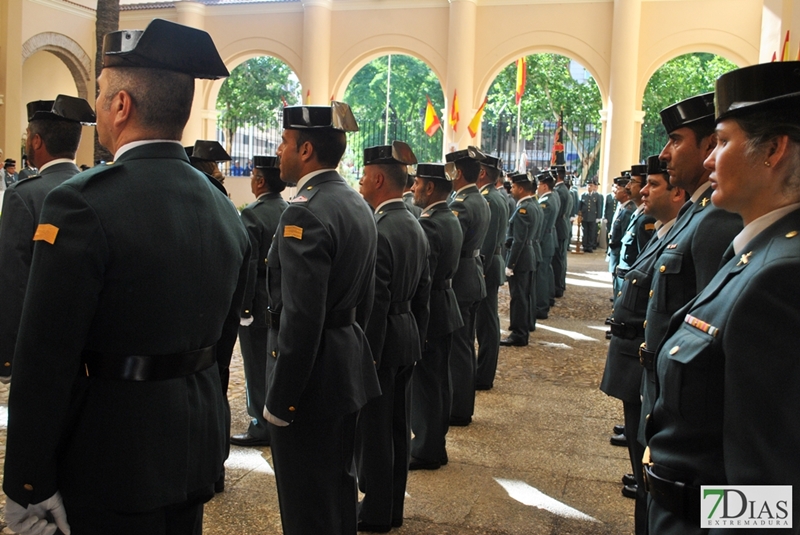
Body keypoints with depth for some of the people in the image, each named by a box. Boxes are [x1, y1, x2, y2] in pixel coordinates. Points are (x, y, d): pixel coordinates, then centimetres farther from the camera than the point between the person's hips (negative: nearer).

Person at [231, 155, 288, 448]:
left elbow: (247, 266, -19)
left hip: (259, 304, -7)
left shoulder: (252, 214, -16)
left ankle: (262, 427, 11)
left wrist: (242, 307, -13)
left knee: (258, 368, 3)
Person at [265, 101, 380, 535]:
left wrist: (278, 400, -18)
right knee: (339, 488, 24)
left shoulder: (304, 213, -21)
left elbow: (300, 319, -25)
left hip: (312, 378, -9)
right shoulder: (358, 206, 8)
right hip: (349, 372, 9)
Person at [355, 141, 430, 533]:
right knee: (397, 427, 17)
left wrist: (366, 355, -17)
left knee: (372, 431, 4)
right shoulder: (414, 227, 8)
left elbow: (375, 304, -22)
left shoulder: (378, 232, -21)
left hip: (381, 341, -9)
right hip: (407, 339, 9)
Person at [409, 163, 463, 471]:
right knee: (438, 381, 17)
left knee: (424, 384, 1)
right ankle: (436, 444, 29)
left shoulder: (428, 225, -21)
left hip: (428, 312, -10)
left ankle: (426, 451, 12)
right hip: (446, 309, 10)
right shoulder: (451, 220, 9)